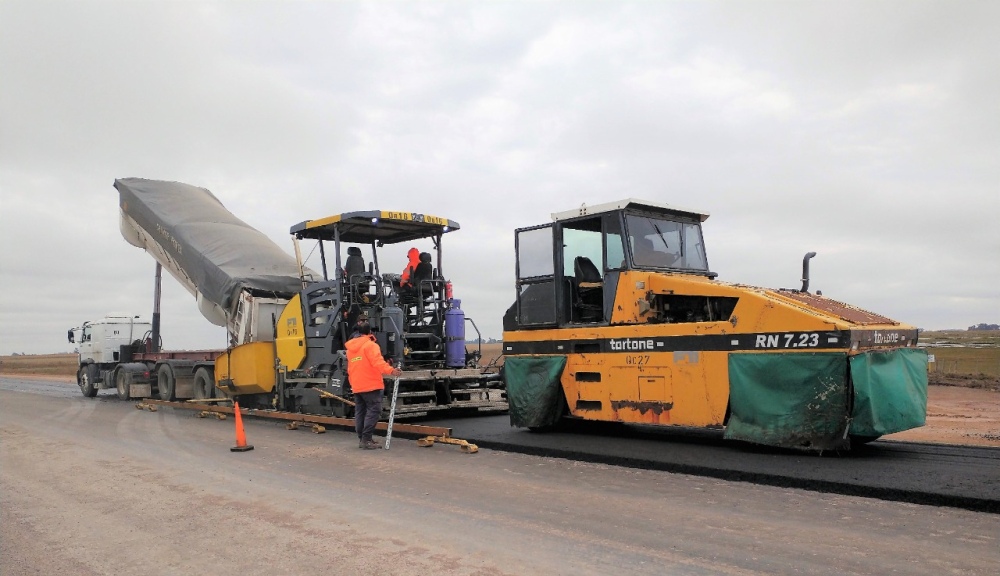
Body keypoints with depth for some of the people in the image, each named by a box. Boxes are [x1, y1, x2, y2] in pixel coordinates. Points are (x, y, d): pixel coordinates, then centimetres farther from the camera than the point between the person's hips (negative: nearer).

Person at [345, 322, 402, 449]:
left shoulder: (350, 348, 16)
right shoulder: (370, 345, -9)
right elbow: (377, 361, -25)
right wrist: (390, 370, -37)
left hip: (356, 386, 8)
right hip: (370, 385, -8)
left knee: (360, 412, 12)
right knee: (373, 410, -8)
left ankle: (361, 439, 16)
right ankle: (366, 439, -13)